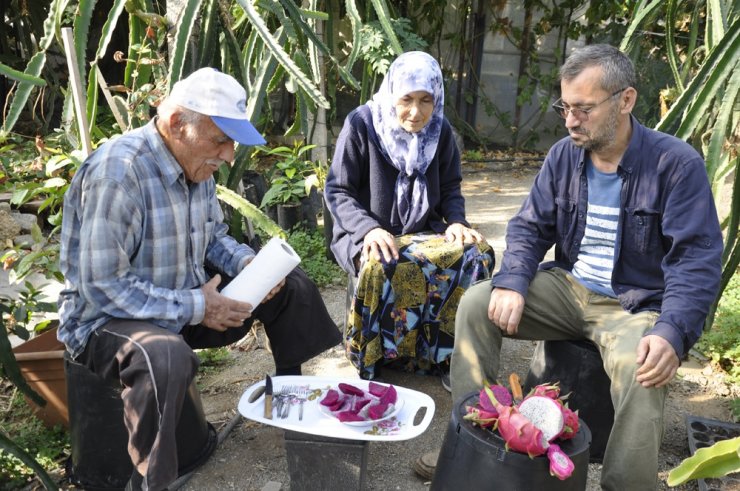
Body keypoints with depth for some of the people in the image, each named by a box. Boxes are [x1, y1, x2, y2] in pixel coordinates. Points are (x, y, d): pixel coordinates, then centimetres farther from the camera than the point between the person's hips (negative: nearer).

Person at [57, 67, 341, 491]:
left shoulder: (196, 163, -2)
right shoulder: (118, 171, -28)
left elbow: (213, 234, 13)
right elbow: (103, 288, -28)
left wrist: (247, 262, -8)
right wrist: (194, 308, -27)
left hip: (188, 301, 8)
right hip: (107, 318, -8)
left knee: (291, 285, 5)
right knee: (166, 357, -42)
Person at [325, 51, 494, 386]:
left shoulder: (440, 131, 2)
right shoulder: (361, 124, -10)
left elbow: (450, 189, 12)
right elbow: (336, 191, -8)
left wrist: (456, 221, -10)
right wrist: (369, 228, -25)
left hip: (425, 230, 4)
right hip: (366, 233, -4)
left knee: (476, 254, -22)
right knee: (384, 267, -37)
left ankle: (447, 355, -8)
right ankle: (376, 360, -13)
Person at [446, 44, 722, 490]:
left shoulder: (677, 163, -15)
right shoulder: (563, 155, 1)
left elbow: (697, 259, -19)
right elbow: (529, 228, 5)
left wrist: (672, 333, -34)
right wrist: (513, 284, -15)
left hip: (637, 305, -5)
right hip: (568, 287, 5)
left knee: (643, 374, -36)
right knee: (476, 303, -10)